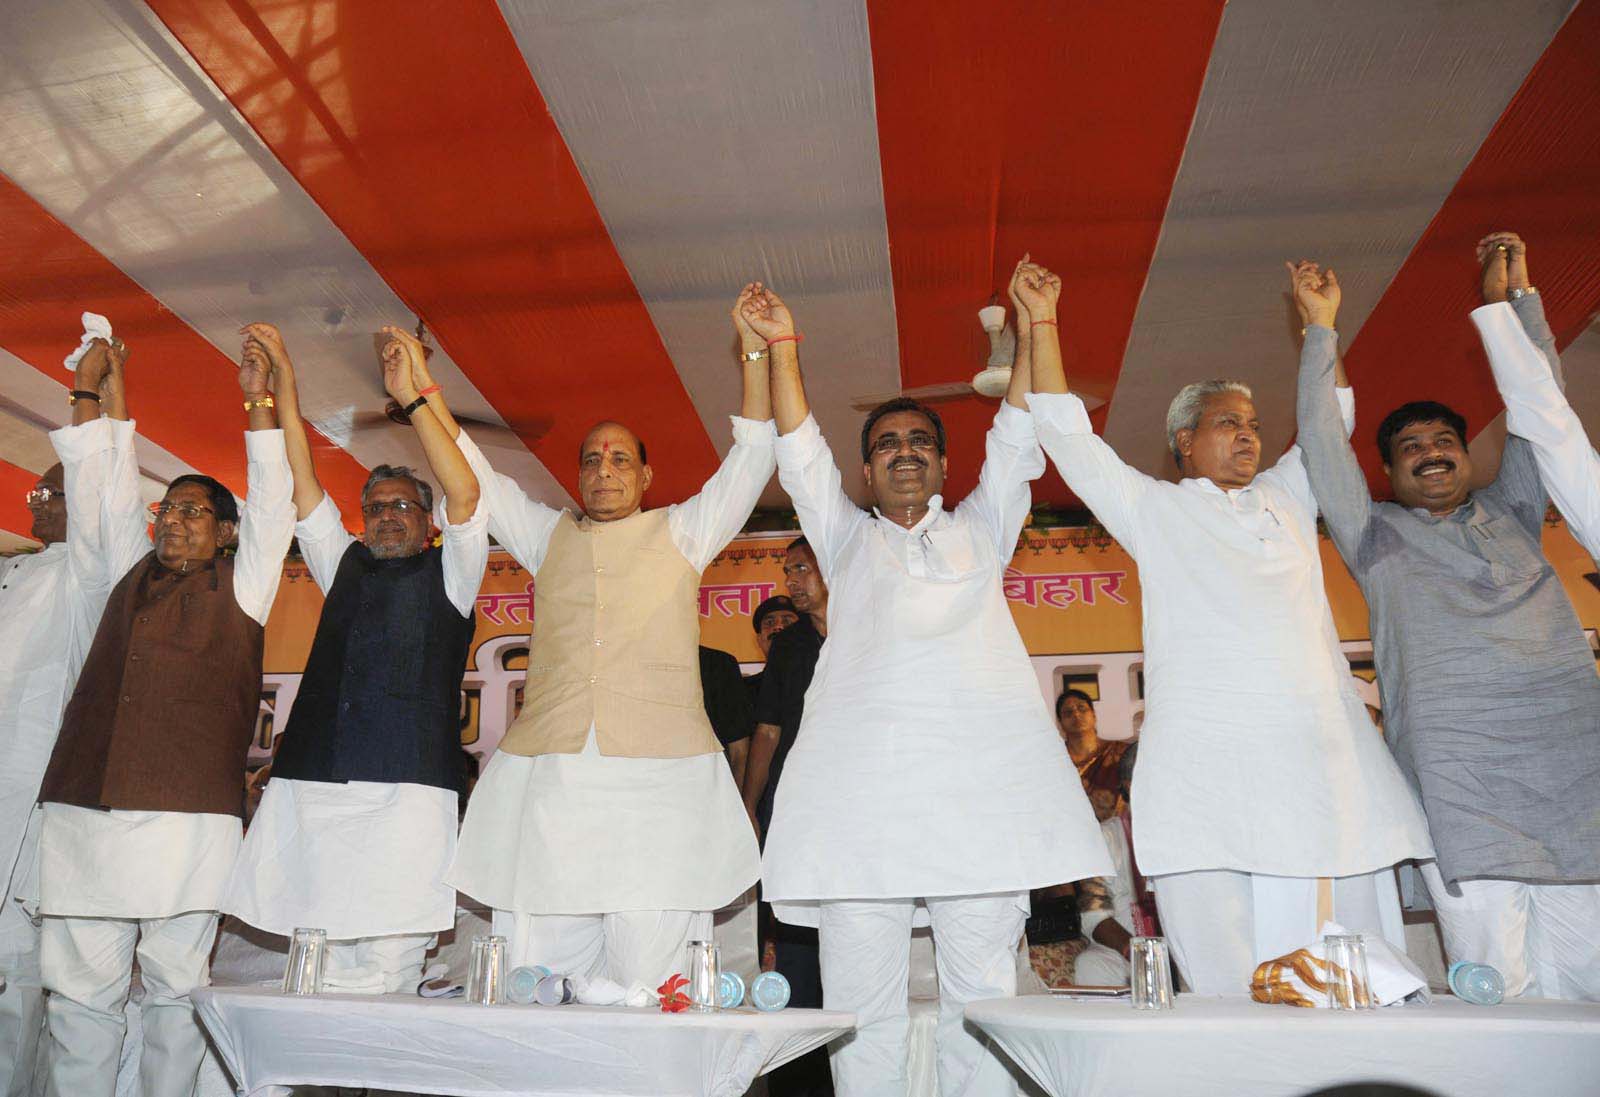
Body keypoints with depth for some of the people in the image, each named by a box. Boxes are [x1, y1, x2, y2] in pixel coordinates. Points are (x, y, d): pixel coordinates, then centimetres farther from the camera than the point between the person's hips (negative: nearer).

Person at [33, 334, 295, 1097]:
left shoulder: (239, 585, 8)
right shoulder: (132, 573, 20)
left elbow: (272, 499, 1)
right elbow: (113, 493, 25)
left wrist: (259, 402, -2)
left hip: (187, 818, -4)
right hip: (83, 812, 4)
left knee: (175, 988, 3)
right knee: (79, 989, 6)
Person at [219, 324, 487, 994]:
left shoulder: (448, 574, 11)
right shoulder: (343, 564, 22)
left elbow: (464, 495, -5)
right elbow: (302, 480, 18)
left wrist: (411, 397, -9)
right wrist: (282, 378, 14)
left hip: (408, 788, -4)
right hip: (313, 784, 4)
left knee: (387, 968, -7)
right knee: (318, 961, 3)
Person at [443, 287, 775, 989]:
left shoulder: (681, 533, 14)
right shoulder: (549, 537, 21)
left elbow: (752, 456, 8)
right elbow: (473, 479, 21)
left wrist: (756, 352, 0)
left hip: (660, 778, -2)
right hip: (547, 774, 3)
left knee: (647, 980, -4)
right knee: (536, 975, 1)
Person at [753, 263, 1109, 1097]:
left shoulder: (979, 530, 26)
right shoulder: (847, 537, 25)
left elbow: (1016, 437, 19)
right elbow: (800, 452, 16)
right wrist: (781, 349, 8)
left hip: (982, 763, 0)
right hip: (862, 767, 0)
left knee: (983, 991, -2)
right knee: (861, 1003, -2)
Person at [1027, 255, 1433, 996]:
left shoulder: (1284, 500, 25)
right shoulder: (1152, 507, 13)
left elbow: (1330, 423, 36)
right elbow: (1067, 435, 10)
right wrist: (1042, 324, 9)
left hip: (1323, 768, 4)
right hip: (1206, 777, -4)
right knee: (1227, 995, -7)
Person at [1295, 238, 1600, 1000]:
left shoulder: (1509, 512, 25)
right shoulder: (1376, 534, 16)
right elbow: (1321, 442, 9)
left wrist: (1512, 299, 23)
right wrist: (1321, 327, 10)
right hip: (1460, 781, -3)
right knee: (1496, 989, -8)